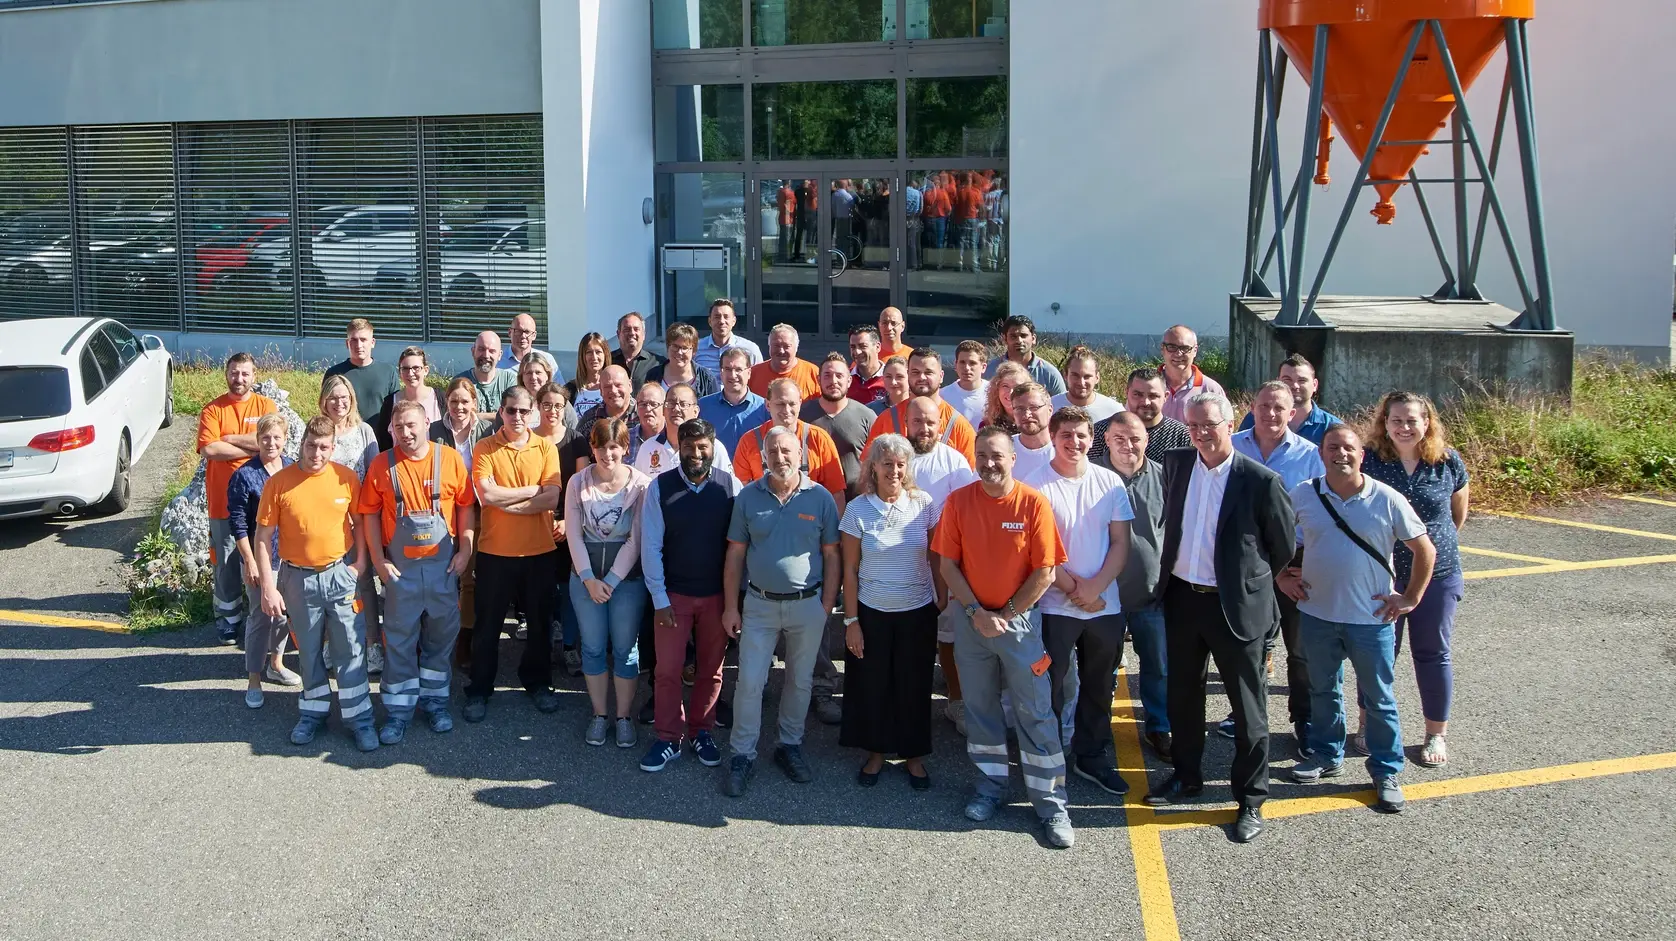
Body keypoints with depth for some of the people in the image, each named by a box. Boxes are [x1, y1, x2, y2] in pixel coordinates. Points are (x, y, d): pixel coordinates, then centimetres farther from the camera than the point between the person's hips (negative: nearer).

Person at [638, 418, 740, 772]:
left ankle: (701, 731, 29)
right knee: (668, 669, 5)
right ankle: (669, 738, 19)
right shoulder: (660, 487, -8)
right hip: (674, 594, 0)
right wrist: (660, 599, -6)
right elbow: (651, 546, -5)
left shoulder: (731, 486, -8)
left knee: (711, 669, 13)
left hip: (718, 595, 1)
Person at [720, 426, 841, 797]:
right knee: (749, 682, 0)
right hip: (760, 603, 0)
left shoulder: (820, 498, -4)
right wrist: (730, 607, -1)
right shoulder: (748, 496, -2)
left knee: (800, 681, 12)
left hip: (807, 604, 0)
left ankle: (790, 746, 28)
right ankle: (743, 756, 10)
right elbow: (735, 554, 2)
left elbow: (831, 556, 0)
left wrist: (826, 608, -3)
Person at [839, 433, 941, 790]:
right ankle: (875, 752, 28)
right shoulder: (858, 509, -8)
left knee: (914, 687, 10)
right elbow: (850, 569, -4)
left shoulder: (924, 504, -5)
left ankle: (914, 756, 27)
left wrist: (943, 597, 1)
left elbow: (936, 557, 4)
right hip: (871, 612, 0)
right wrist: (851, 620, -5)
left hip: (918, 612, 1)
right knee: (871, 685, 9)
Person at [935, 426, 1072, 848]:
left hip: (1020, 619, -2)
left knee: (1036, 712, 0)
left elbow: (1045, 572, -10)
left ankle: (1051, 804, 7)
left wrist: (1006, 615, -10)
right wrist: (975, 612, -11)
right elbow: (947, 563, -2)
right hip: (972, 619, 3)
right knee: (980, 707, 13)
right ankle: (991, 787, 28)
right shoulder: (958, 501, -4)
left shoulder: (1034, 504, -11)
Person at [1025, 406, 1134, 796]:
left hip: (1105, 604, 3)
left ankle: (1092, 756, 29)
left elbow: (1121, 543, 1)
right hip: (1054, 604, -3)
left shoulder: (1110, 482, 2)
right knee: (1051, 687, 5)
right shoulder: (1036, 484, -7)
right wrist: (1072, 587, -12)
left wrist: (1095, 587, -12)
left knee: (1099, 686, 14)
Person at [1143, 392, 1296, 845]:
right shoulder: (1175, 464, 1)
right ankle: (1186, 776, 36)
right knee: (1182, 694, 18)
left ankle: (1251, 799, 17)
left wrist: (1254, 580, 8)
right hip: (1182, 598, 5)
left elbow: (1284, 544, -2)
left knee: (1248, 706, 5)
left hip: (1236, 606, -5)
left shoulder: (1261, 480, -13)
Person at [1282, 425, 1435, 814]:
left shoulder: (1387, 500, -10)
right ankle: (1327, 755, 35)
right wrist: (1282, 576, 5)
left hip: (1371, 618, -2)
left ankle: (1386, 772, 20)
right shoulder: (1303, 495, -4)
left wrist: (1410, 599, -3)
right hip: (1317, 614, 3)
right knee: (1323, 690, 18)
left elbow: (1425, 550, -2)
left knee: (1379, 699, 7)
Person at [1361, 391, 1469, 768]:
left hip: (1437, 574, 1)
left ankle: (1436, 734, 23)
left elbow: (1458, 512, 12)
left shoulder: (1448, 462, -4)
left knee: (1433, 654, 10)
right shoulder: (1369, 461, -10)